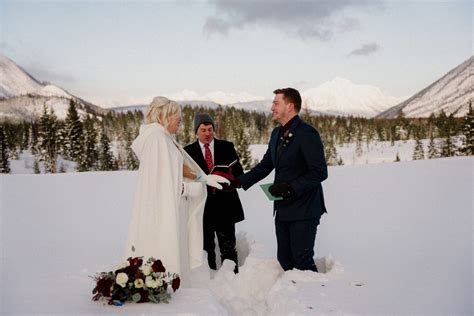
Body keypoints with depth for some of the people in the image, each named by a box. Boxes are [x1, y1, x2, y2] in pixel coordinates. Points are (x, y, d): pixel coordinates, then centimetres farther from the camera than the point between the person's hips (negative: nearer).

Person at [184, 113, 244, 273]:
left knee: (228, 247, 4)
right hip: (202, 206, 0)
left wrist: (229, 179, -16)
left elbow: (239, 172, 6)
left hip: (225, 205, 0)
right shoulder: (189, 151, 4)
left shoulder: (227, 147, 7)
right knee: (206, 248, 8)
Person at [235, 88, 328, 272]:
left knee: (302, 260, -2)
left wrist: (291, 187, -24)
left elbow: (320, 172, -19)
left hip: (303, 210, -8)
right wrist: (239, 181, 6)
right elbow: (265, 165, 17)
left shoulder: (307, 134, -15)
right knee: (284, 259, 13)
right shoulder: (277, 134, 11)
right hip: (283, 209, 8)